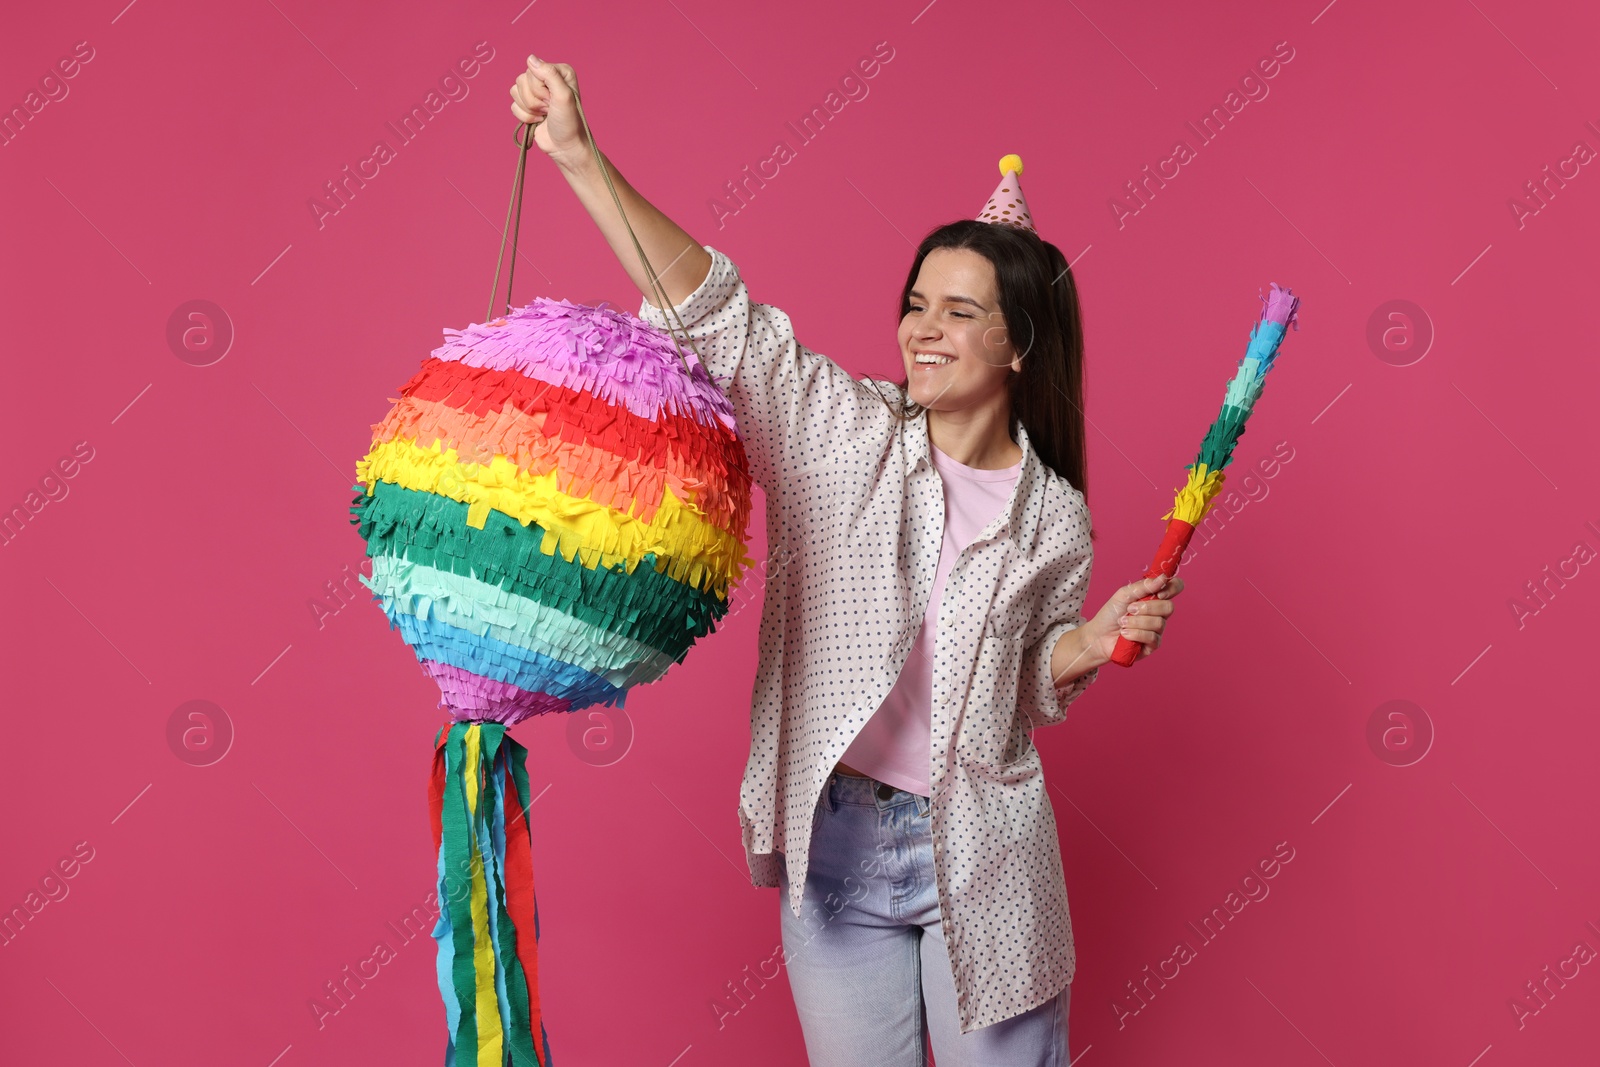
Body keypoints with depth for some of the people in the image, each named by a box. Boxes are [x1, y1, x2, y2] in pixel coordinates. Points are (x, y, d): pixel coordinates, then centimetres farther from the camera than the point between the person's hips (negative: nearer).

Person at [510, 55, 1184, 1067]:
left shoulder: (1054, 518, -2)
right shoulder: (839, 431, -5)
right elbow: (710, 308, -14)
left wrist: (1092, 644, -10)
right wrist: (581, 156, -21)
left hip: (982, 865, 0)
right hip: (832, 842, 0)